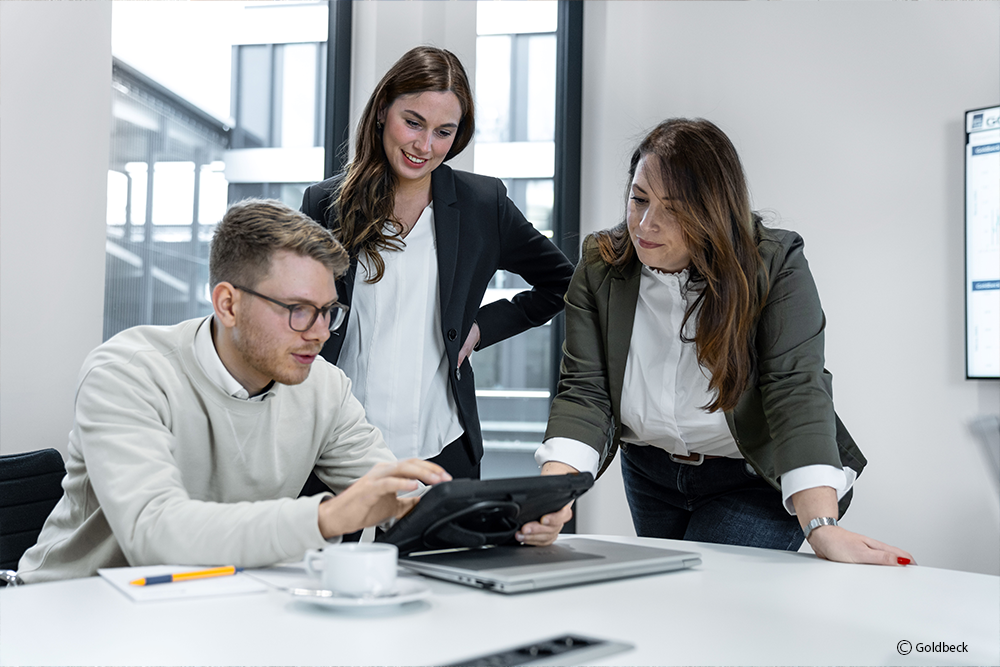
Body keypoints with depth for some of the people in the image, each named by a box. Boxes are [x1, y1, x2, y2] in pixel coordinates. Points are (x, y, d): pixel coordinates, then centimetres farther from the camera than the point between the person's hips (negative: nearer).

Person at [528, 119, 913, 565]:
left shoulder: (775, 266, -23)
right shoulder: (599, 269, -14)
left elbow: (795, 391, -31)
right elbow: (584, 393, -20)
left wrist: (822, 528, -42)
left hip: (754, 480, -4)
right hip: (649, 474, 4)